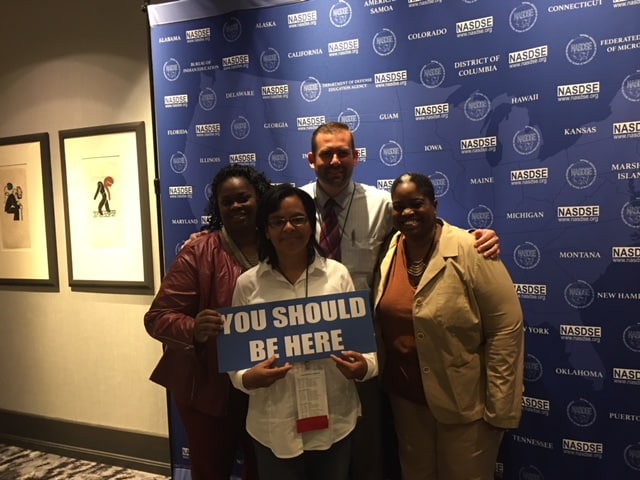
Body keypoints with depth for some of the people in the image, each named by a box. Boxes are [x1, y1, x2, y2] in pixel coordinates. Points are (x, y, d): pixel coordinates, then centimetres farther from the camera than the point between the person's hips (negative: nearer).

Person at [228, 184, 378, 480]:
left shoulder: (337, 274, -3)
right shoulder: (248, 284, -4)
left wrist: (364, 365, -17)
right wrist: (248, 378, -20)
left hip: (335, 422, 1)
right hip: (275, 427, 0)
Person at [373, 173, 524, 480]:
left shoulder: (471, 253, -18)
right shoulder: (389, 251, -2)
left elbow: (506, 329, -17)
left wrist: (499, 406, -17)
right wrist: (388, 380, 7)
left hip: (464, 401, -5)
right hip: (405, 396, 5)